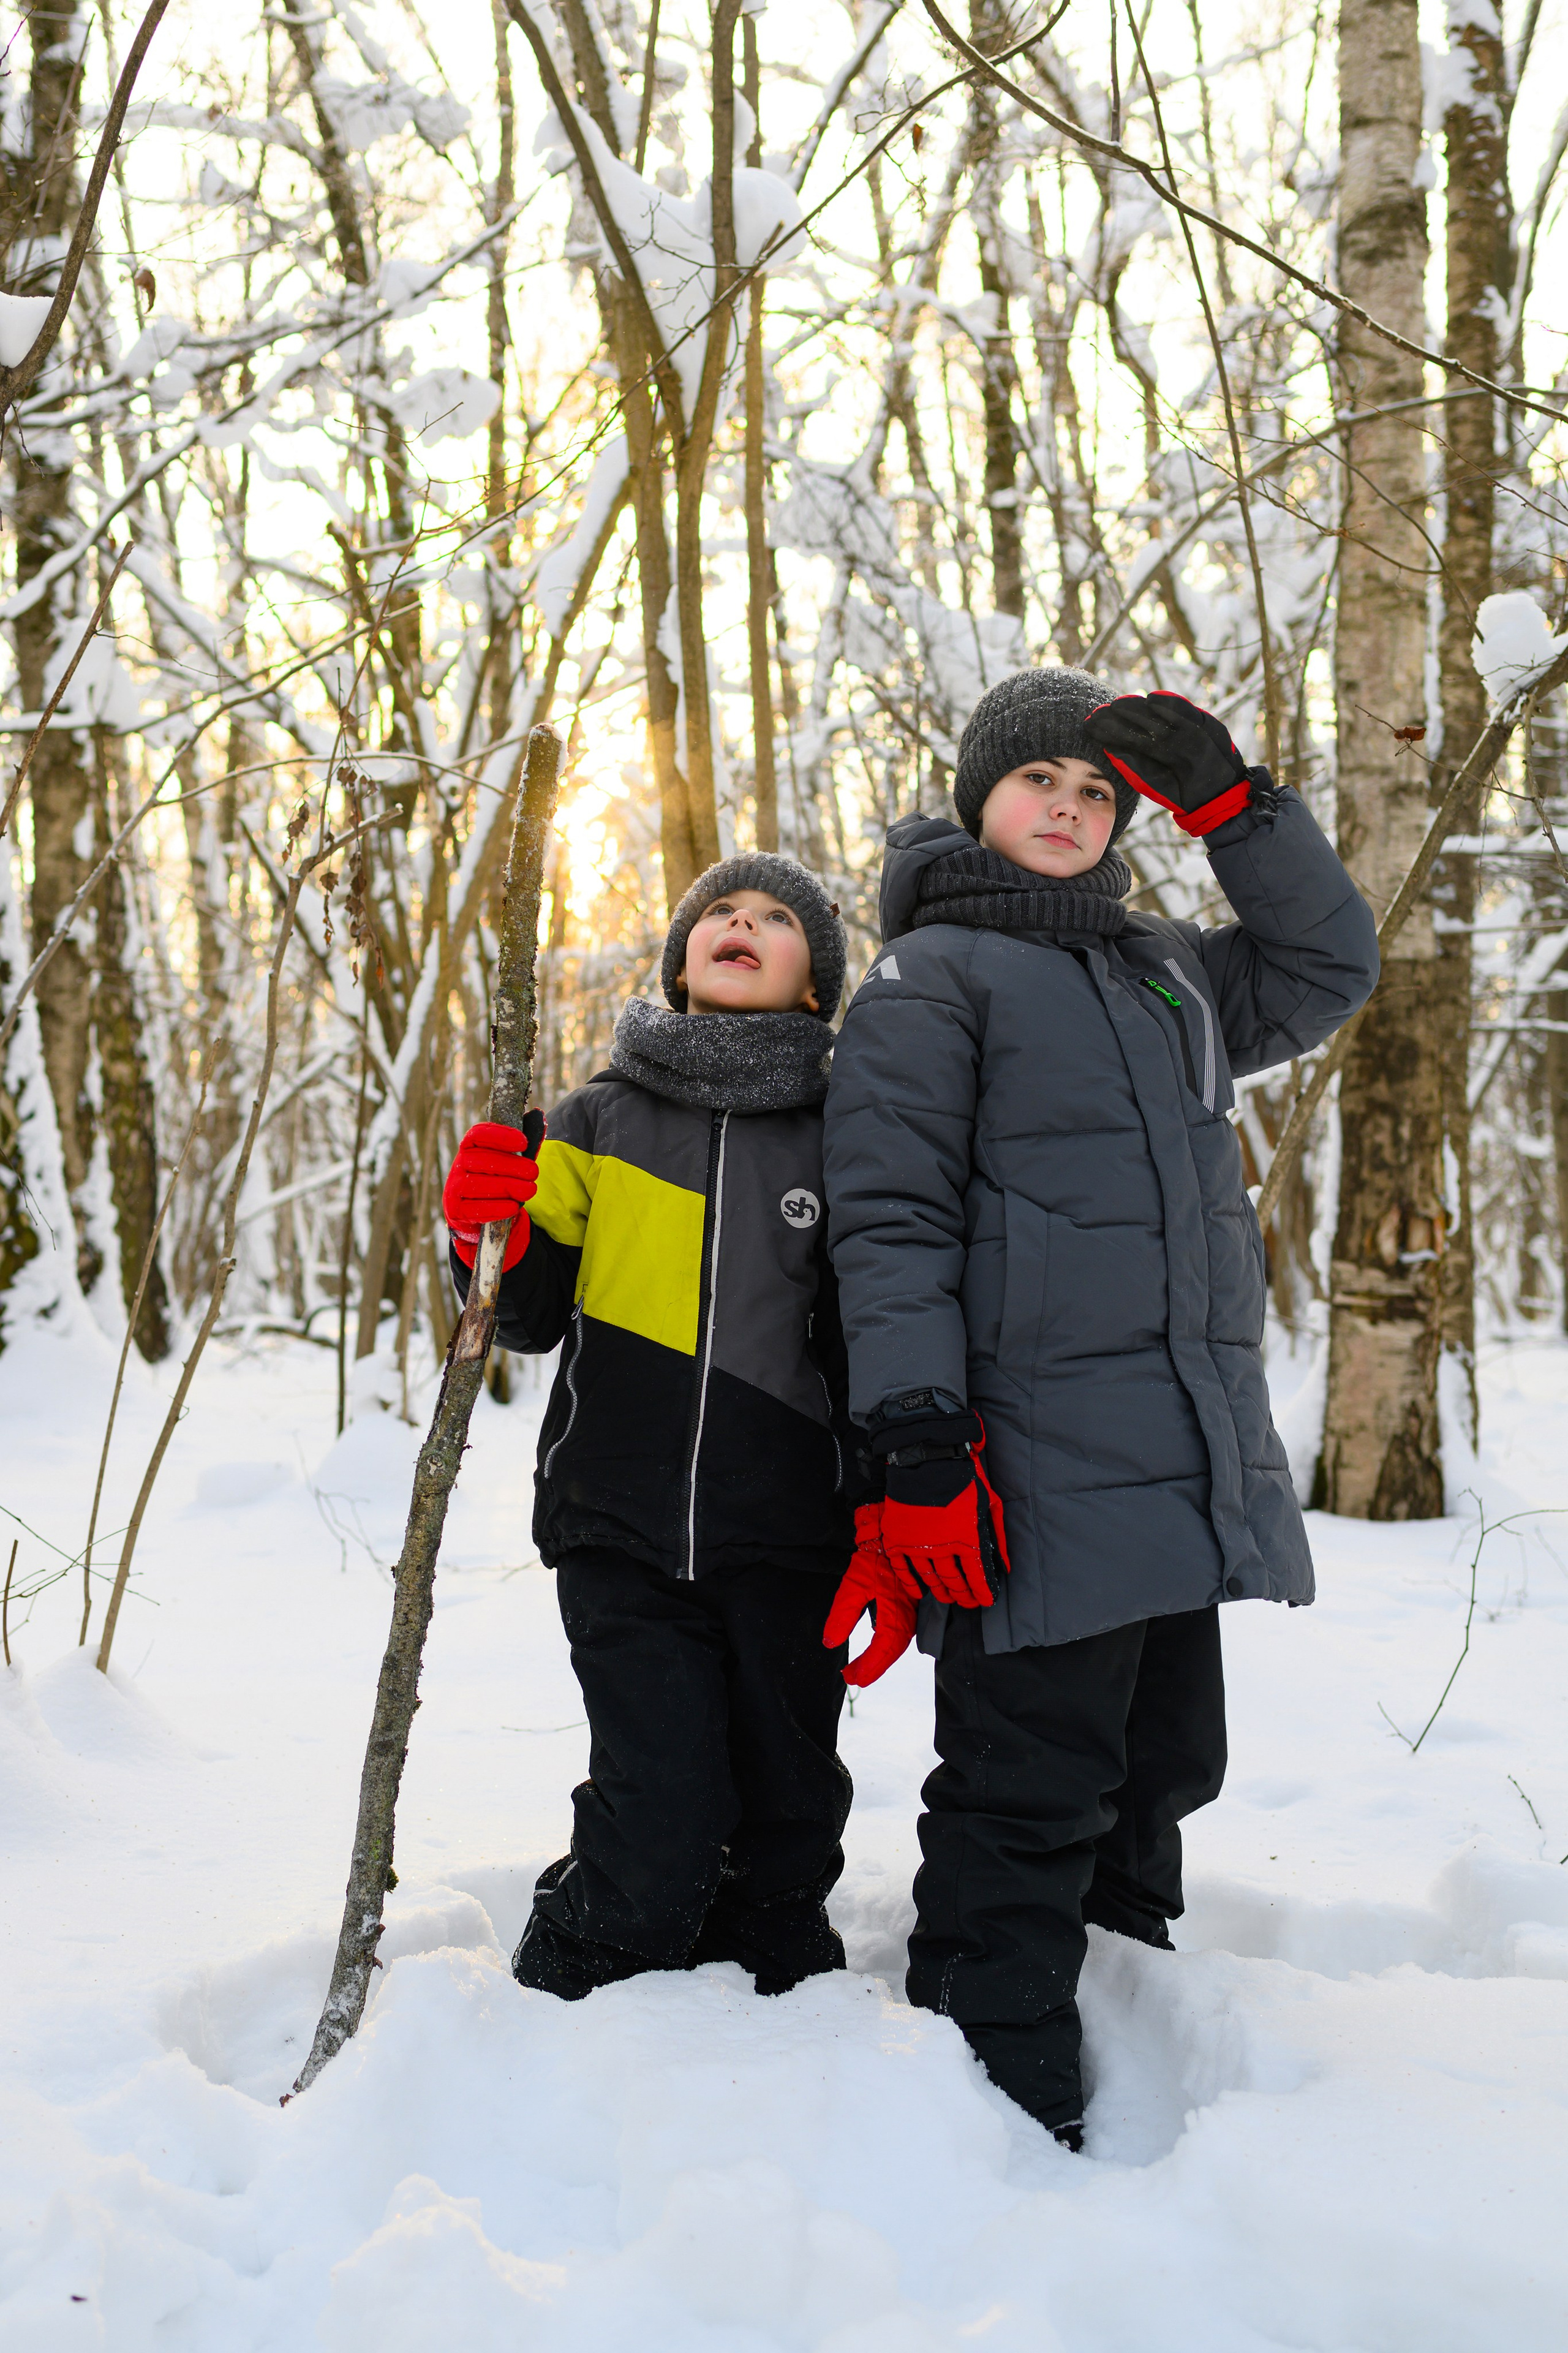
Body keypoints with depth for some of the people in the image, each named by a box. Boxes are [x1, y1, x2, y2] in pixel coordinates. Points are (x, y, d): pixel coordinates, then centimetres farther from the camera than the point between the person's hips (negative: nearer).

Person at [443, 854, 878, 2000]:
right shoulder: (601, 1119, 7)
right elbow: (533, 1316, 13)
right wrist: (488, 1239, -8)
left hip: (788, 1540, 1)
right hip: (623, 1534, 0)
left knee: (787, 1832, 10)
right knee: (657, 1842, -6)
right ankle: (565, 1997, 20)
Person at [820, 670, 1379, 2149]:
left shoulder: (1164, 975, 22)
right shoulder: (929, 977, 0)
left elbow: (1328, 970, 22)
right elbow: (889, 1220, -9)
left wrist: (1228, 800, 9)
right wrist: (918, 1445, -19)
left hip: (1193, 1460, 7)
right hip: (1033, 1464, -7)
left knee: (1159, 1771, 14)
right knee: (1029, 1797, -5)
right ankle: (1006, 2122, 4)